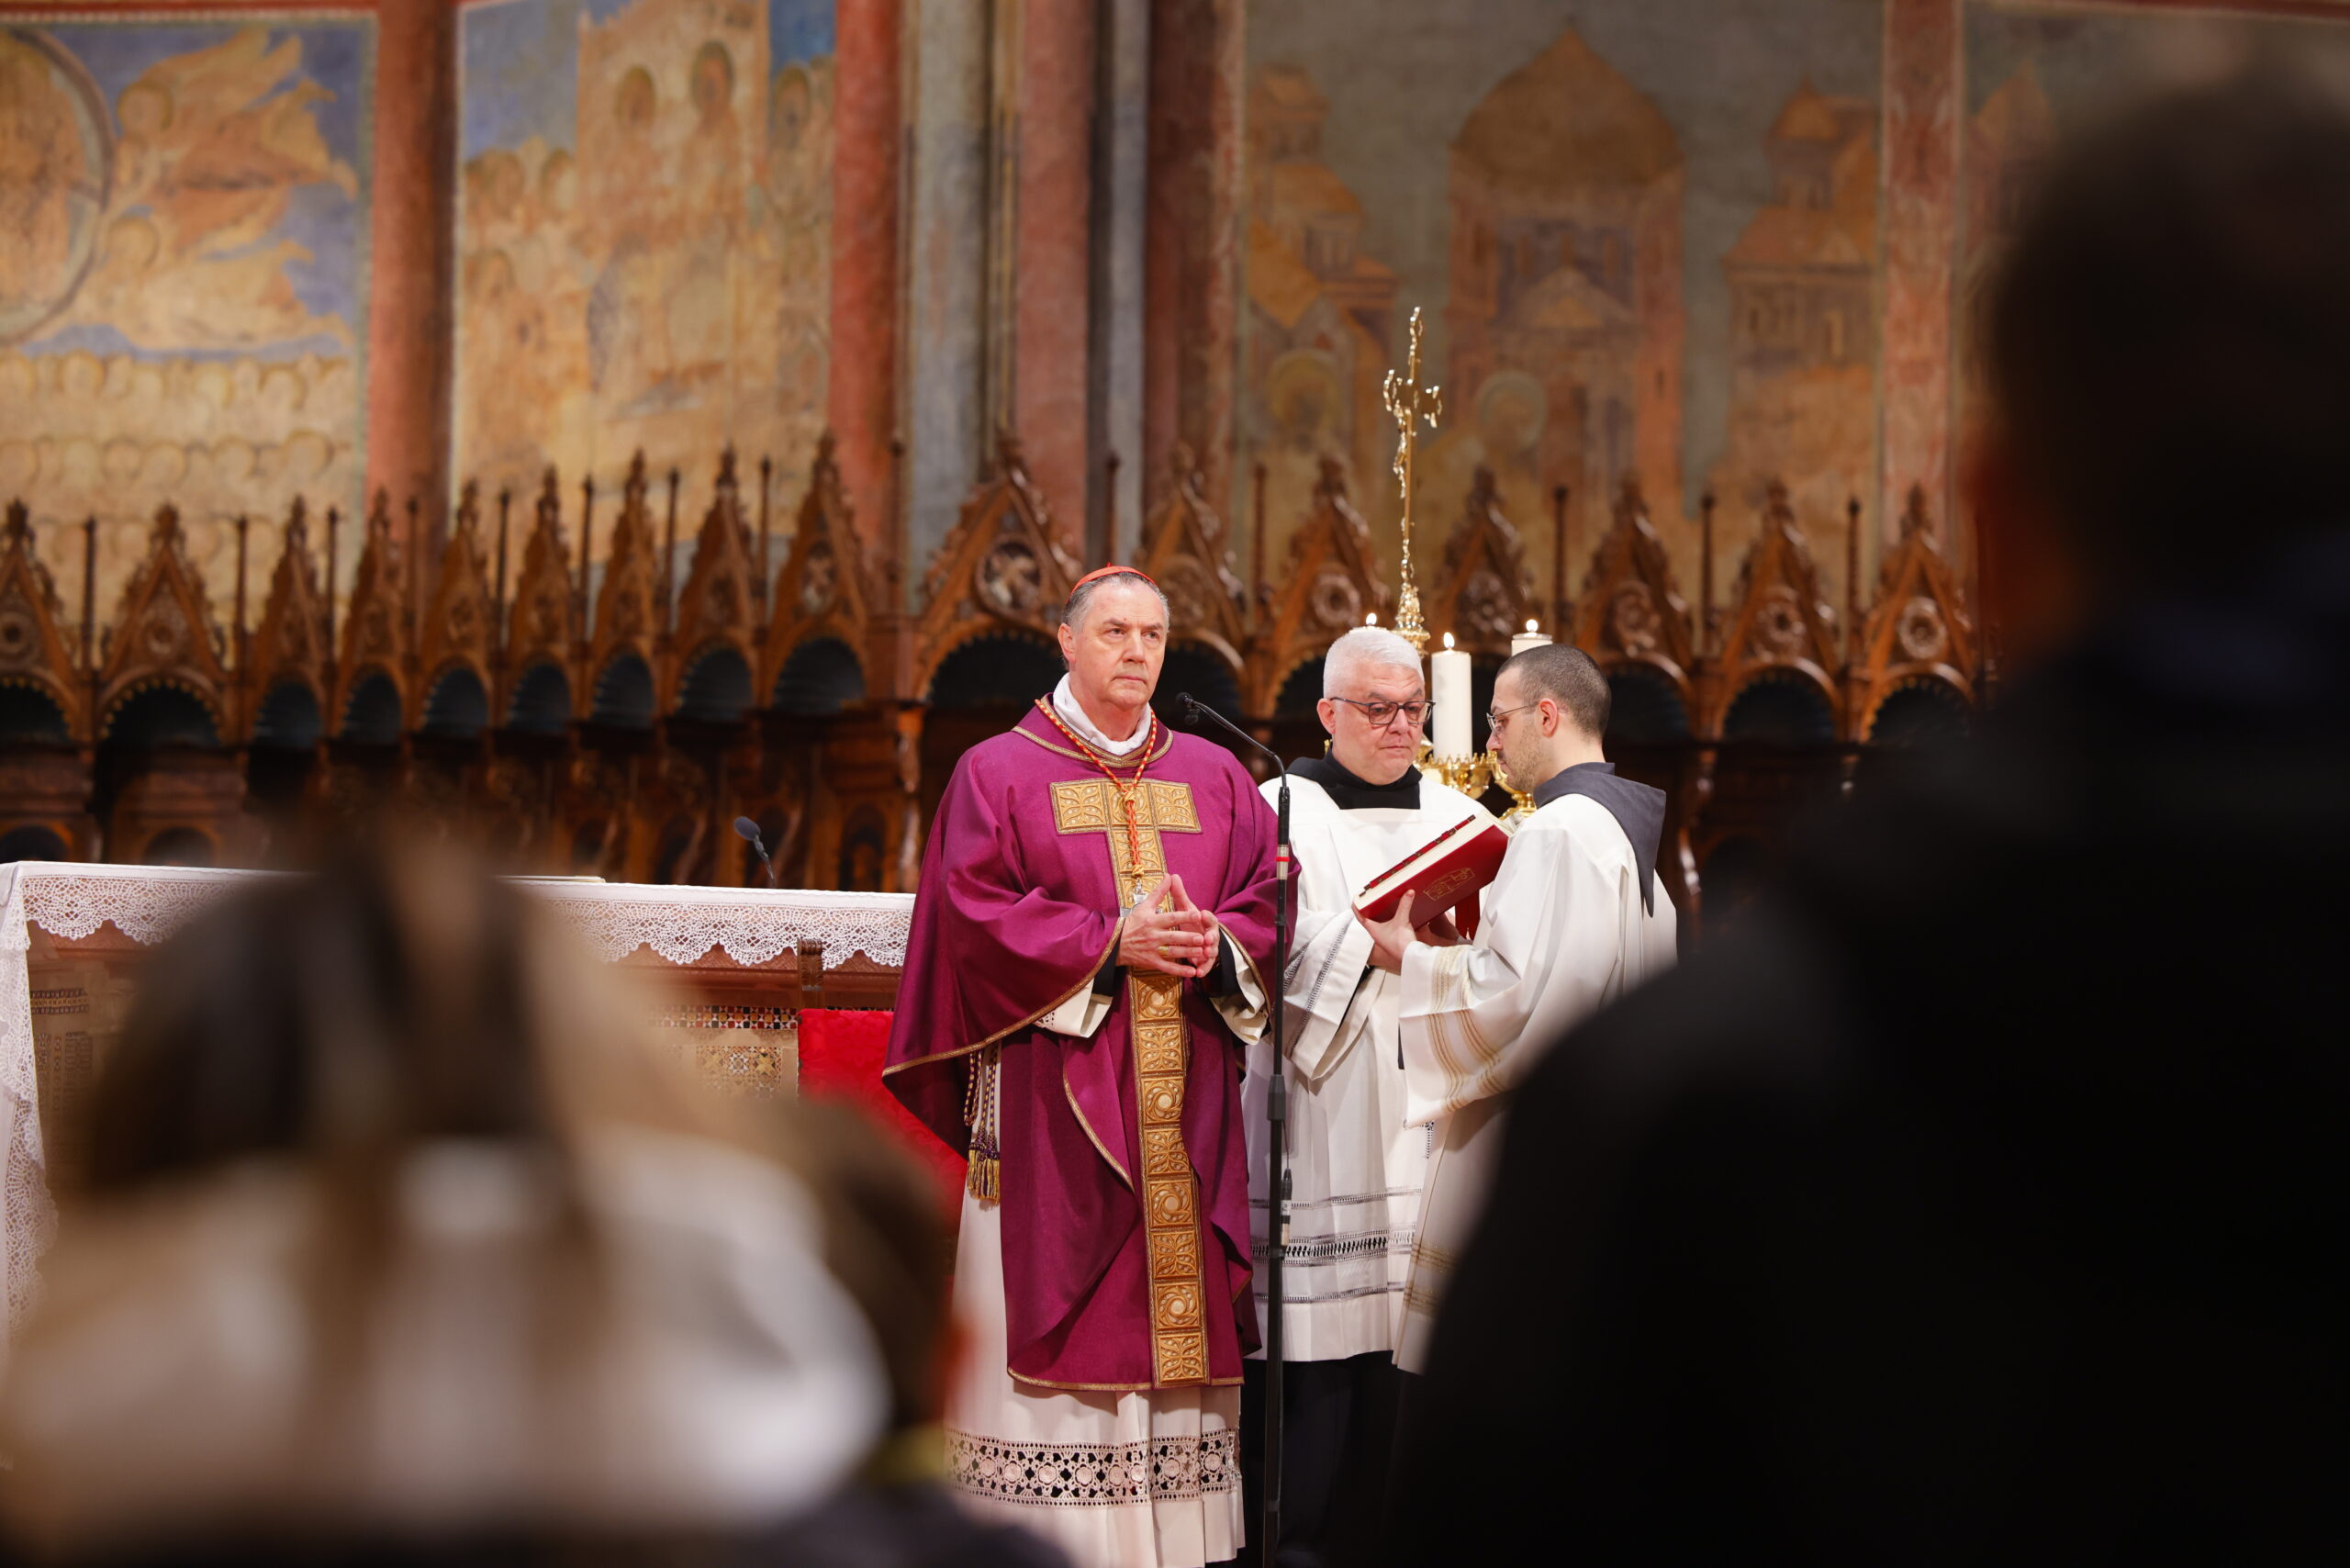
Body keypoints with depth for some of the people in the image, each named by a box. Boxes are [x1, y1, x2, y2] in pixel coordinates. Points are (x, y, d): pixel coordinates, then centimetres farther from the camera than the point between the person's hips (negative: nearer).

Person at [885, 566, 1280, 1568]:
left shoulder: (1215, 779, 15)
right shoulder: (1001, 772, 3)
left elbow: (1266, 904, 11)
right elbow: (976, 912, -7)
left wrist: (1216, 943, -11)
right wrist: (1111, 941, -15)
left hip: (1184, 1099, 4)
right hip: (1052, 1095, -4)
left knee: (1181, 1308, 1)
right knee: (1059, 1312, -7)